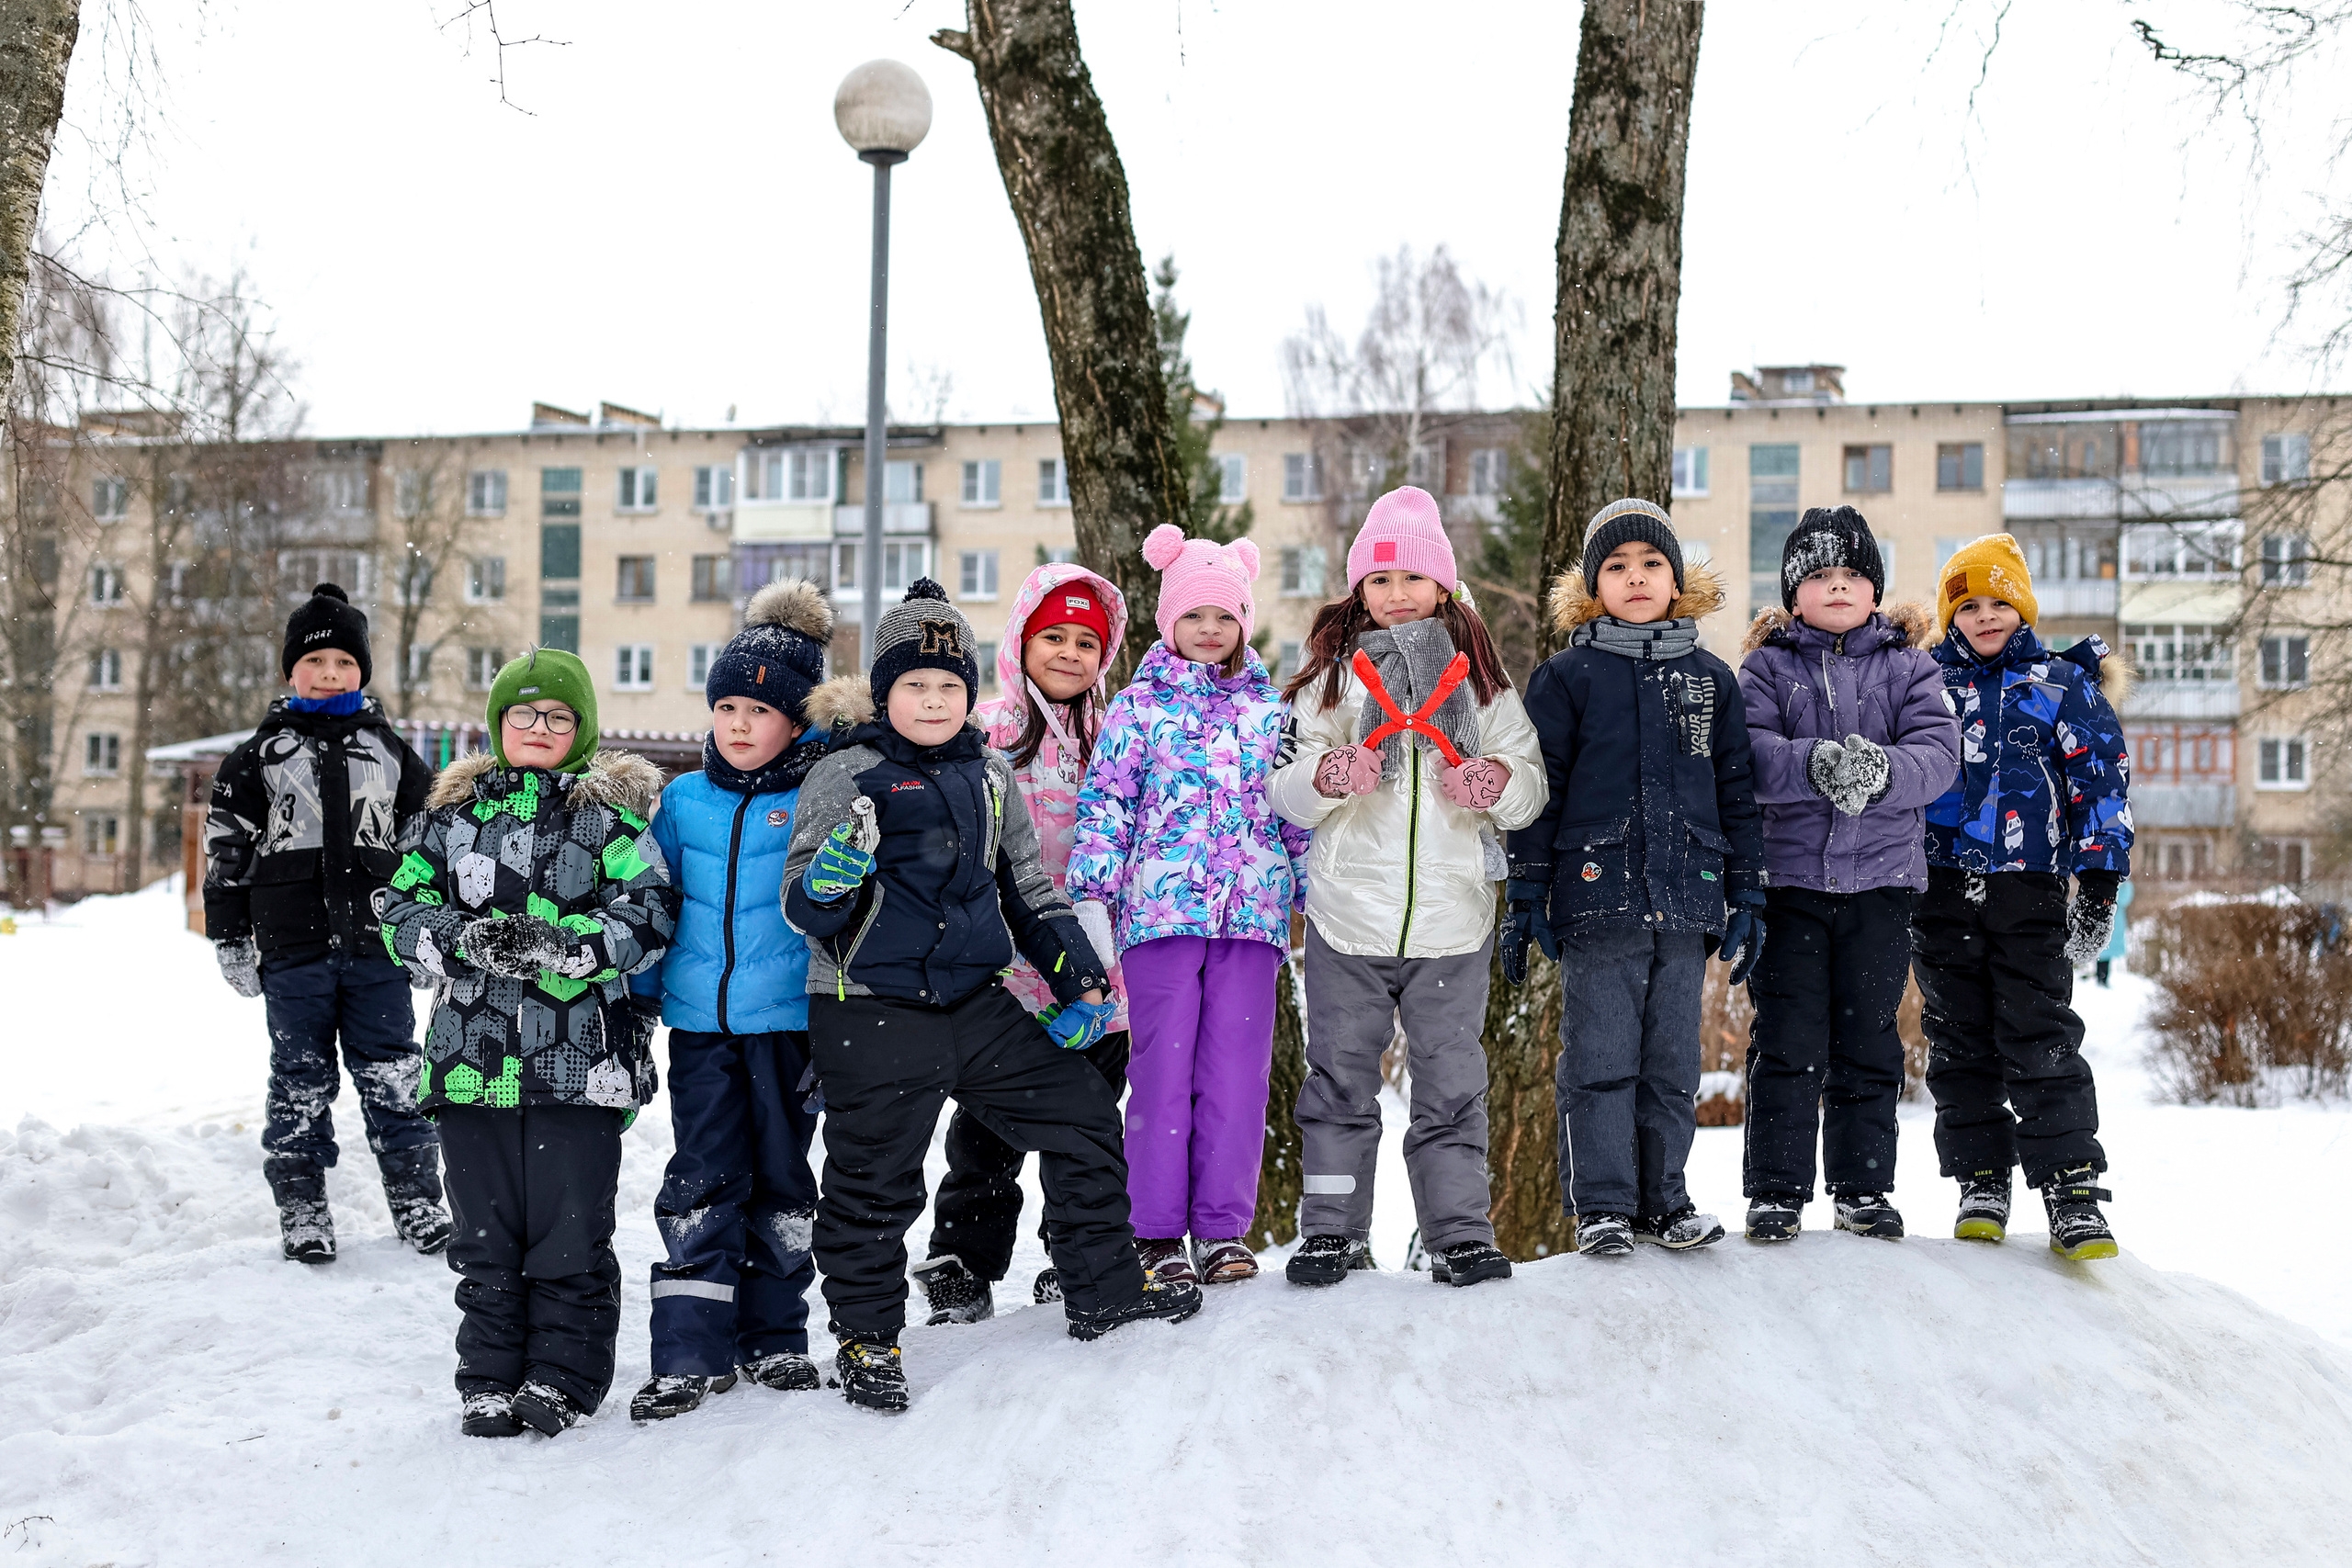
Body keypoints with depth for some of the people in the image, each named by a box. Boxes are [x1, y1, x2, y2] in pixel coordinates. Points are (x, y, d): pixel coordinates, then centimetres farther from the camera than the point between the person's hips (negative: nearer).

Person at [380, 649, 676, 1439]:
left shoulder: (610, 810, 4)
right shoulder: (457, 810, 13)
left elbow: (650, 914, -5)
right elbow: (402, 907, 9)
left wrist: (556, 943, -17)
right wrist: (465, 940, -11)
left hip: (580, 1058, -3)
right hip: (473, 1055, 3)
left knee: (570, 1232, 0)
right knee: (485, 1232, 9)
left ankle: (563, 1379, 14)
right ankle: (490, 1382, 19)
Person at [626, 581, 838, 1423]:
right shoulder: (683, 801, 7)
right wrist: (637, 996, 12)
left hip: (789, 1019, -2)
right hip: (700, 1021, 2)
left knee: (782, 1180, 9)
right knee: (701, 1184, 0)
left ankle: (774, 1337, 22)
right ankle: (692, 1353, 4)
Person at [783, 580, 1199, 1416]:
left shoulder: (988, 774, 13)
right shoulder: (845, 775, -4)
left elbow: (1029, 887, 20)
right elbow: (802, 905, -7)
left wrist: (1078, 978, 13)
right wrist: (831, 883, -30)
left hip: (977, 1002, 5)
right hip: (870, 1012, -5)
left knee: (1081, 1114, 7)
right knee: (875, 1180, 1)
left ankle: (1103, 1288, 22)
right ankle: (866, 1337, 18)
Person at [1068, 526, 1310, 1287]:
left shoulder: (1271, 710, 14)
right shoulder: (1139, 705, 6)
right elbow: (1105, 802, 2)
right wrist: (1090, 895, -6)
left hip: (1251, 911, 2)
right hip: (1160, 907, -2)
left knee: (1237, 1067, 1)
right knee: (1163, 1064, -1)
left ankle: (1223, 1230, 7)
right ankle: (1158, 1232, 5)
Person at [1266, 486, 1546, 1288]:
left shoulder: (1479, 675, 9)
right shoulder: (1332, 674, 6)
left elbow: (1532, 786, 8)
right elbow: (1284, 788, 2)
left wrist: (1500, 781, -15)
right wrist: (1326, 778, -20)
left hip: (1453, 914, 0)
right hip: (1348, 912, 0)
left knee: (1451, 1084, 5)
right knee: (1341, 1077, 7)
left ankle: (1460, 1233, 11)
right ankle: (1333, 1231, 16)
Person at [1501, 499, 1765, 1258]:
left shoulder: (1712, 679, 11)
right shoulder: (1566, 676, 3)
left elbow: (1736, 791, 14)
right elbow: (1537, 789, 2)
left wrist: (1747, 895, 11)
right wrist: (1527, 895, -3)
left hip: (1685, 903, 3)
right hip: (1597, 902, -3)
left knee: (1673, 1064, 8)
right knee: (1600, 1061, -2)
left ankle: (1663, 1200, 19)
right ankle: (1602, 1206, 7)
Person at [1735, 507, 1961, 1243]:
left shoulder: (1908, 666, 8)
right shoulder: (1767, 666, 5)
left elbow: (1939, 753, -6)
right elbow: (1747, 755, -11)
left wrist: (1883, 771, -27)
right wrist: (1815, 765, -29)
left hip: (1881, 878, 1)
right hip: (1788, 875, -1)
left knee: (1869, 1040, 8)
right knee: (1787, 1041, -2)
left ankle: (1865, 1187, 19)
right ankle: (1777, 1190, 7)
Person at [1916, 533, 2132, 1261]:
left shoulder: (2063, 685, 7)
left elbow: (2102, 779, 6)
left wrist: (2101, 875, -2)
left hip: (2030, 889, -2)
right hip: (1942, 887, 2)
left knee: (2041, 1039, -7)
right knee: (1959, 1043, 5)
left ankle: (2072, 1188, -3)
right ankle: (1981, 1183, 13)